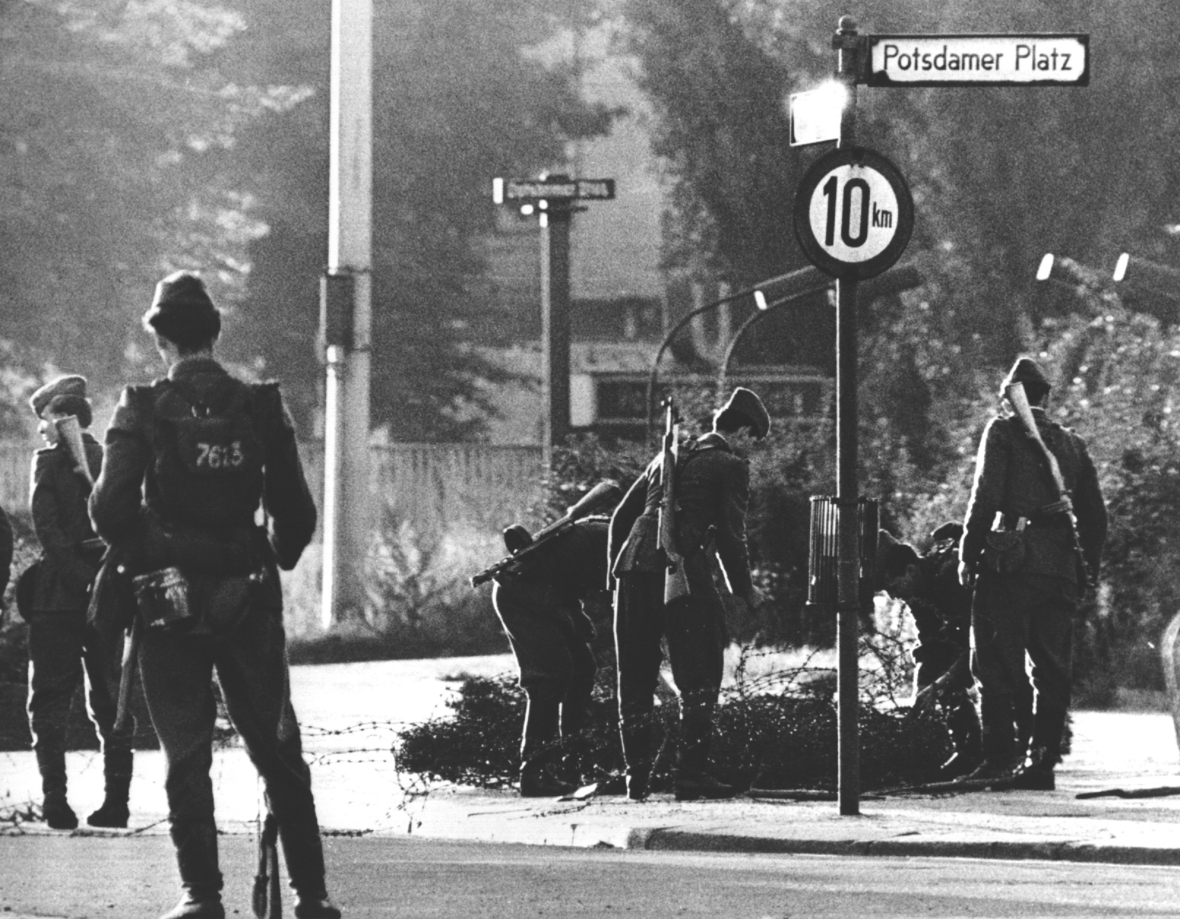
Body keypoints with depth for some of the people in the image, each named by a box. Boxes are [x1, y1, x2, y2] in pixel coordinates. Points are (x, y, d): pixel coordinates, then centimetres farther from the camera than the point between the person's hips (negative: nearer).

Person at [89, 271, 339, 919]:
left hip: (170, 598, -2)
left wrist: (139, 556, 3)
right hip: (249, 597, 2)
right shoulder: (260, 407, 0)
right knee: (278, 749, 10)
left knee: (186, 753, 4)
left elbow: (111, 507, -15)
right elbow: (296, 511, -1)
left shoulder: (143, 409, -7)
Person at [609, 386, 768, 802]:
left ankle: (637, 777, 9)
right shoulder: (731, 467, 4)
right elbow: (730, 533, -3)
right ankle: (691, 774, -7)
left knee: (636, 681, 10)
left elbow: (621, 516, 22)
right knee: (699, 680, 0)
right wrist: (744, 588, 8)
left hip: (634, 569, 6)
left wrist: (618, 571, 25)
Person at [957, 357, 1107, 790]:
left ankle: (999, 757, -11)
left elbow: (986, 497, -9)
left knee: (996, 665, -3)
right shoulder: (1071, 442, 17)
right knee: (1052, 669, 8)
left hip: (1011, 561, -5)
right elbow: (1095, 513, 15)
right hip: (1062, 567, 5)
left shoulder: (1003, 431, 2)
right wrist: (1089, 568, 21)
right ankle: (1043, 762, 6)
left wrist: (968, 555, -4)